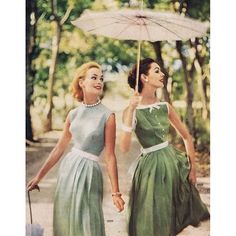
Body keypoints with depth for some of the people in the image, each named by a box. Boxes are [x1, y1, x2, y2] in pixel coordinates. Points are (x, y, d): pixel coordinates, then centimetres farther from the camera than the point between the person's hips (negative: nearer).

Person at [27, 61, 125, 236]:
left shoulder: (107, 116, -9)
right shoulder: (73, 114, 4)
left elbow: (110, 156, -10)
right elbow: (59, 149, 10)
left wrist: (116, 192, -12)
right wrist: (39, 176, 12)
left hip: (88, 171, -5)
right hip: (68, 167, 5)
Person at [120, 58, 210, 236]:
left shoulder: (166, 107, 2)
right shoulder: (133, 110, -11)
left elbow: (186, 137, 12)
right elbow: (124, 148, -23)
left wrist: (193, 167, 8)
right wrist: (131, 111, -26)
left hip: (172, 160, 5)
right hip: (150, 166, -4)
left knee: (177, 215, 14)